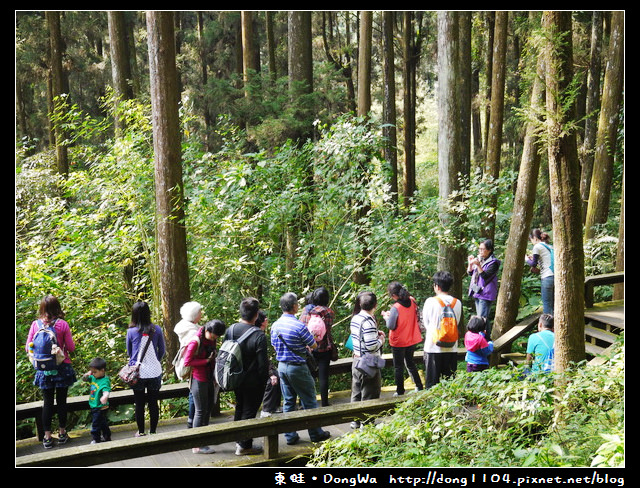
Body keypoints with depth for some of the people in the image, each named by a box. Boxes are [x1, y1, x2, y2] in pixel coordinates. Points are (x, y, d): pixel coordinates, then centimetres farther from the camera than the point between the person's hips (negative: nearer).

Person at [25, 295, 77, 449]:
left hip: (44, 370, 1)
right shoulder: (63, 325, -12)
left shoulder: (36, 324, -8)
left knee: (47, 402, 10)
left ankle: (47, 437, 13)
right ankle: (62, 433, 22)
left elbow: (28, 348, -2)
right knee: (61, 401, 12)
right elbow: (71, 348, -8)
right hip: (62, 368, -1)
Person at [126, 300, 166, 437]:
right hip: (154, 372, 1)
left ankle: (141, 432, 20)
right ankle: (153, 431, 18)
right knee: (153, 403, 11)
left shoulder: (131, 332, -10)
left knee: (139, 404, 11)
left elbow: (129, 353, 5)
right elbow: (162, 351, 4)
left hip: (138, 373, -1)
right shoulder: (156, 330, -8)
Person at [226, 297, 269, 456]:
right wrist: (264, 381, -5)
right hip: (253, 382, -6)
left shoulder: (230, 330, -5)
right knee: (249, 411, 6)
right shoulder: (259, 335, -24)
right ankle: (244, 446, 13)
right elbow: (262, 363, -20)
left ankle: (239, 440, 36)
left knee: (239, 408, 23)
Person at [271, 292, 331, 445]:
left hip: (282, 366, 6)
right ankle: (316, 433, 15)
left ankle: (290, 435, 16)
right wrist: (305, 347, 15)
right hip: (297, 367, -6)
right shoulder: (299, 326, -20)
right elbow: (313, 345, -9)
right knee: (309, 401, 7)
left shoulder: (275, 325, 1)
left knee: (288, 402, 13)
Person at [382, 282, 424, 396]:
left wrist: (386, 317, -3)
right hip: (412, 340, 6)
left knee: (398, 367, 7)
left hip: (398, 342, -6)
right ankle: (419, 386, 25)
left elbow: (391, 326, -23)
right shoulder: (412, 301, -6)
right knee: (410, 362, 23)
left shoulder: (395, 308, -25)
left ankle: (400, 391, 12)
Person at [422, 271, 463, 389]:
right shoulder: (457, 303, 0)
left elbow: (425, 322, 1)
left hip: (433, 347, -3)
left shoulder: (431, 302, -10)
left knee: (432, 382, 3)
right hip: (451, 348, 3)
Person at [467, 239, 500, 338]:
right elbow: (470, 273, 15)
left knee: (482, 318, -13)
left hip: (486, 293, -9)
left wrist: (478, 265, -29)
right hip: (477, 292, 9)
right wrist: (470, 264, -2)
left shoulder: (493, 262, -12)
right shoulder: (479, 258, 12)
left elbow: (485, 276, -21)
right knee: (479, 317, 15)